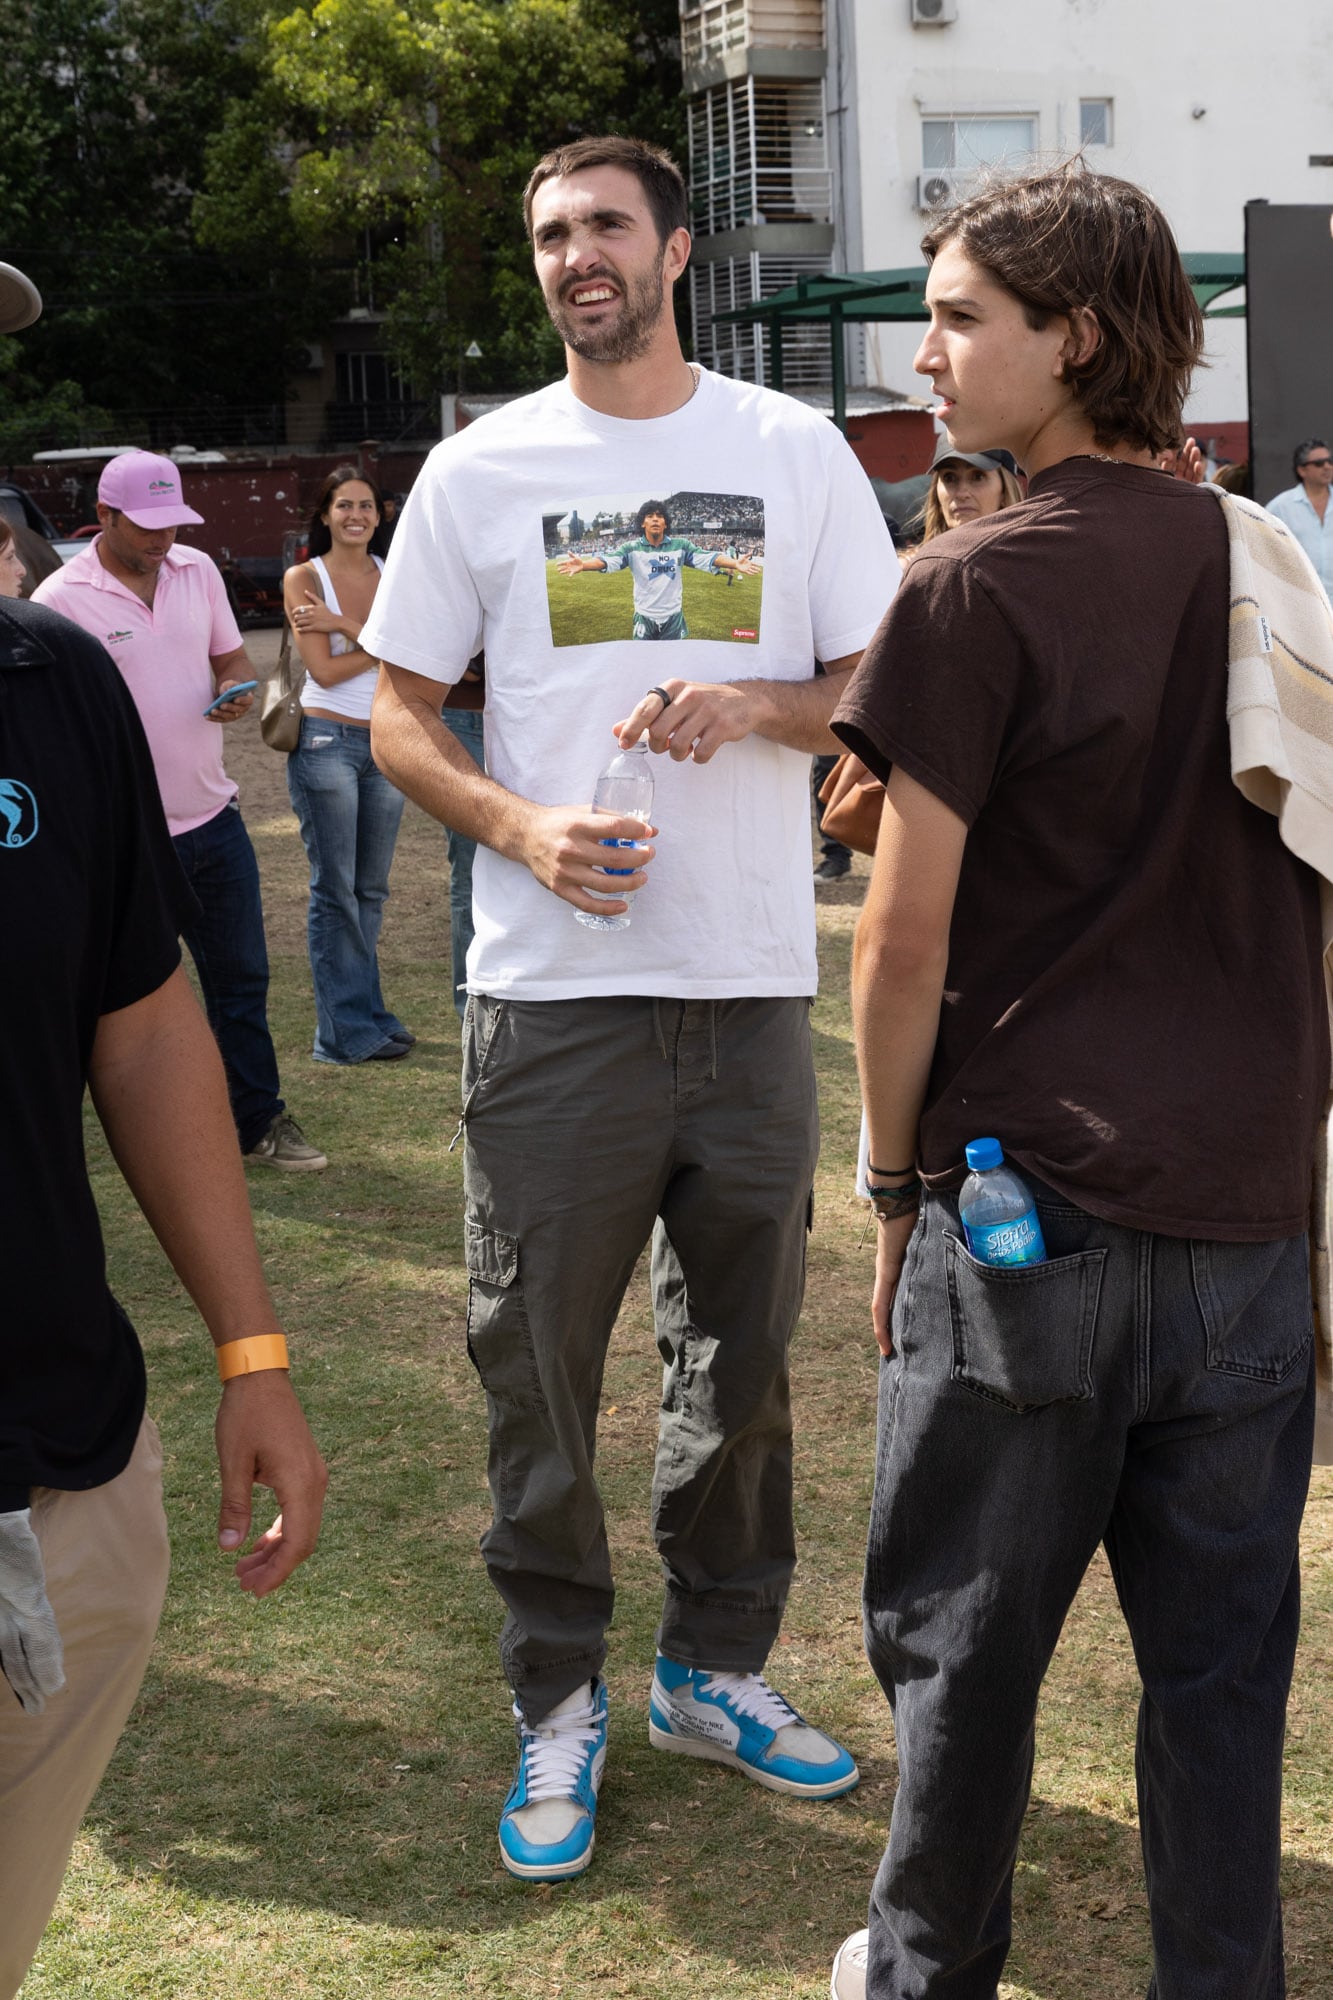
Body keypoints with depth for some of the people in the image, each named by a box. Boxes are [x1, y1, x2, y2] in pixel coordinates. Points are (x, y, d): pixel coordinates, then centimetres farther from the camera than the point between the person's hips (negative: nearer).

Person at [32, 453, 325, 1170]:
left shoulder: (197, 569, 4)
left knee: (241, 979, 14)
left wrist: (236, 690, -8)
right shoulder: (61, 599, -13)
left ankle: (259, 1123, 27)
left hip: (214, 814, 6)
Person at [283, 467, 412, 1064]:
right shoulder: (303, 578, -2)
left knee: (371, 889, 10)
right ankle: (350, 1030, 4)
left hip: (387, 742, 5)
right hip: (327, 740, -4)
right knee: (335, 891, -2)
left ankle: (365, 1012, 20)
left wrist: (342, 623, -15)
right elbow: (324, 669, -10)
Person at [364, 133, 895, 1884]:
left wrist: (747, 705, -14)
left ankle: (718, 1665, 31)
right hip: (552, 996, -1)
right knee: (538, 1363, 5)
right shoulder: (480, 469, 5)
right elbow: (399, 716, 6)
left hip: (755, 987, 1)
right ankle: (557, 1700, 22)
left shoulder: (796, 451, 6)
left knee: (741, 1356, 12)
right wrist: (520, 826, -13)